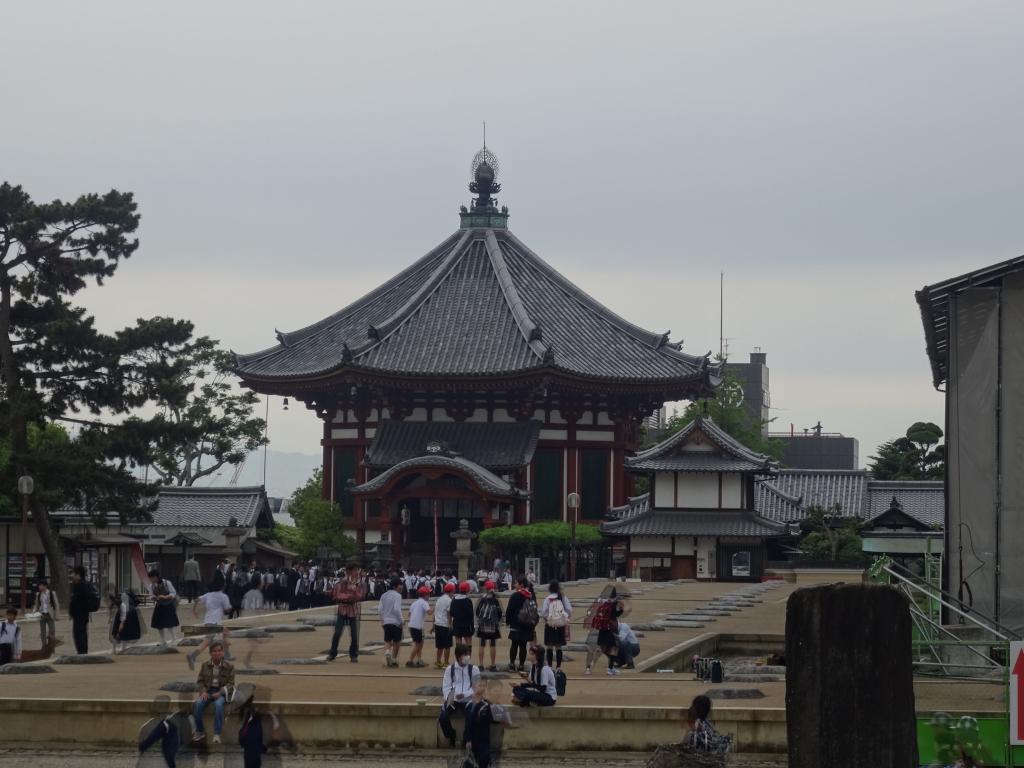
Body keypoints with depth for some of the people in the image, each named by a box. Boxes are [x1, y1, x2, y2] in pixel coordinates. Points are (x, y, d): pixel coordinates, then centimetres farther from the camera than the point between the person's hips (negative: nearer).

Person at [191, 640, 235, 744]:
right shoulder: (205, 665, 5)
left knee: (218, 705, -37)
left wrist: (220, 693, -18)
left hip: (221, 692, -2)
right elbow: (200, 681, 8)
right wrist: (203, 691, -12)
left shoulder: (229, 666, -1)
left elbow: (230, 683, -2)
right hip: (208, 691, 2)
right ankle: (200, 731, -15)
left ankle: (217, 734, -32)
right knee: (198, 704, -30)